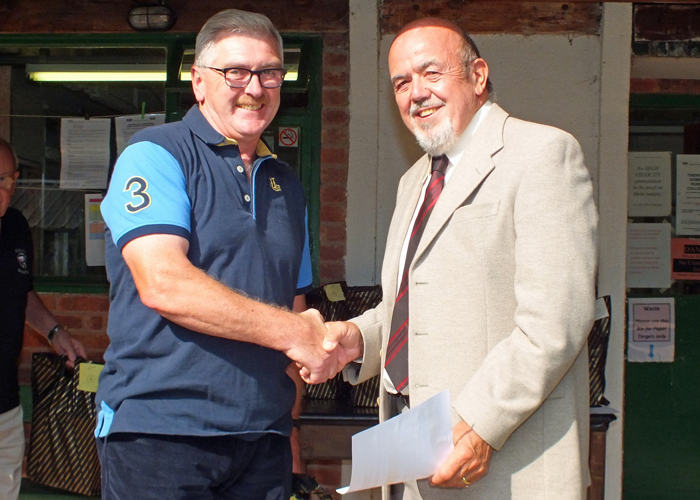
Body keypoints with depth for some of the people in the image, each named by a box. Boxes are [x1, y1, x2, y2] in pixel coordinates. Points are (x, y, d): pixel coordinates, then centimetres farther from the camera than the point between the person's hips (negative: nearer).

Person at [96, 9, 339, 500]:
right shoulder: (155, 155, -5)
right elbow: (163, 284, -18)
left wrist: (287, 419, 8)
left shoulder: (286, 184, 16)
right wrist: (292, 333, -14)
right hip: (160, 431, -5)